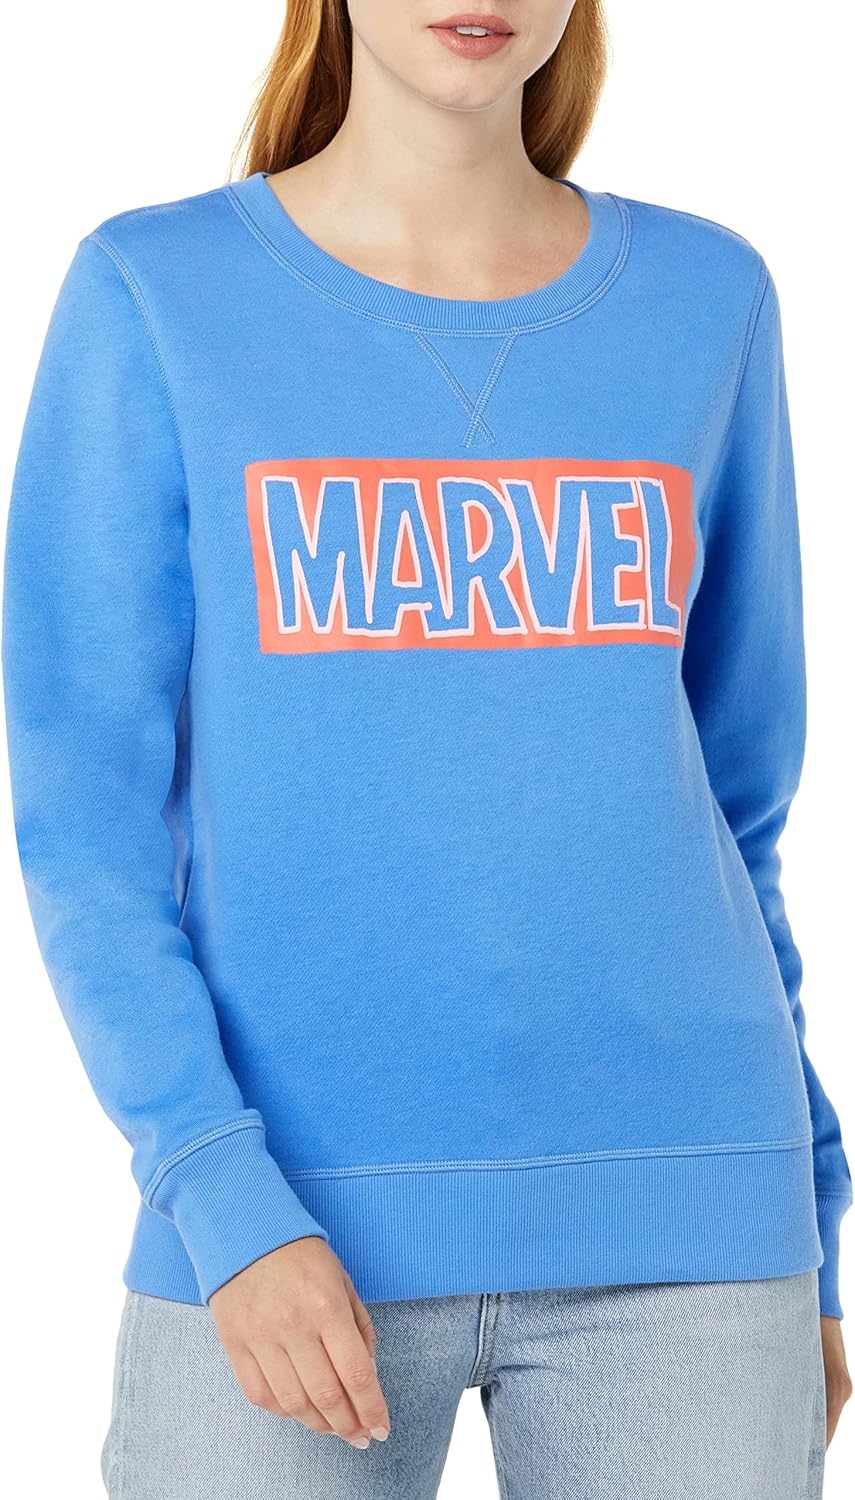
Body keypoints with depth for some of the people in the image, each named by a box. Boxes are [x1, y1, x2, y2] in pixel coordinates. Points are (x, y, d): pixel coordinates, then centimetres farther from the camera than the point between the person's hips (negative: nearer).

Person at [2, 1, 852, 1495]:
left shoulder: (705, 298, 6)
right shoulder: (153, 296, -1)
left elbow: (735, 793, 11)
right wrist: (222, 1201, -14)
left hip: (674, 1216, 2)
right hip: (286, 1223, -1)